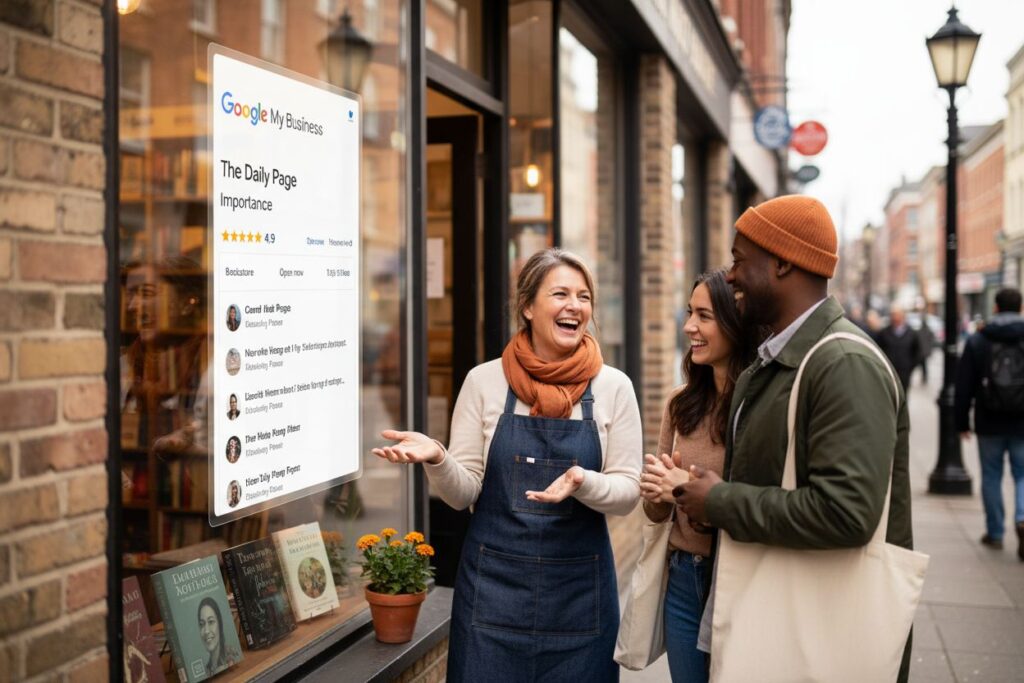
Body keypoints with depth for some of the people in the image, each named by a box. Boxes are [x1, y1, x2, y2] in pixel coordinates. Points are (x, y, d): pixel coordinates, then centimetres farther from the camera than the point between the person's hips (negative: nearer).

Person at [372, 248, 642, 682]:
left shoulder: (613, 387, -2)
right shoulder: (485, 381, -2)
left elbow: (628, 492, -2)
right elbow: (464, 493, -2)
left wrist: (583, 482, -22)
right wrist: (437, 459, -22)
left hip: (579, 588, 1)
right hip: (493, 584, 0)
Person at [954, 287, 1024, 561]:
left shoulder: (977, 341, -2)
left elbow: (964, 386, -1)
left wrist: (962, 422, 6)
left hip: (990, 425, 0)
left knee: (991, 476, 11)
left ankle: (995, 533, 18)